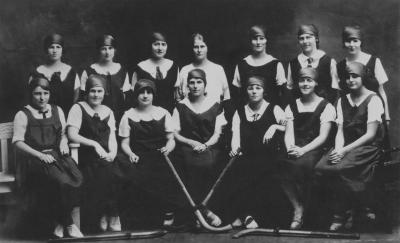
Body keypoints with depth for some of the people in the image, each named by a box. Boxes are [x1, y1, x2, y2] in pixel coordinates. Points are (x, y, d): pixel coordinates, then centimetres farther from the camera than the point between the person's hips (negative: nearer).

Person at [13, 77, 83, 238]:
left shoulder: (57, 111, 19)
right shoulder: (23, 115, 4)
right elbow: (18, 142, -3)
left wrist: (64, 141, 0)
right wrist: (40, 155, -14)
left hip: (56, 154, 4)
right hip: (34, 159, -4)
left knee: (75, 178, -28)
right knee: (61, 181, -32)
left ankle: (61, 222, -11)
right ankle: (68, 224, -13)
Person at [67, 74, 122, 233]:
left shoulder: (108, 112, 20)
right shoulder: (78, 108, 5)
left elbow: (112, 138, 11)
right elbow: (72, 135, -7)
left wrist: (112, 152, -10)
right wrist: (94, 144, -17)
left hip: (106, 156, 4)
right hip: (87, 158, -4)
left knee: (117, 175, -24)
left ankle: (107, 216, -8)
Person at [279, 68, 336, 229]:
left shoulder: (326, 107, 5)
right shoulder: (291, 107, 19)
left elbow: (323, 136, -5)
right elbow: (288, 133, 7)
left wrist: (303, 150, -21)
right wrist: (290, 148, -16)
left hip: (315, 149, -3)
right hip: (295, 149, 3)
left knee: (301, 164, -36)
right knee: (280, 164, -31)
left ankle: (300, 210, -15)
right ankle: (298, 208, -21)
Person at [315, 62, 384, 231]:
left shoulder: (373, 100, -3)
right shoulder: (342, 101, 16)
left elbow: (370, 134, -11)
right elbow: (340, 131, 8)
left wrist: (345, 150, -19)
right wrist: (338, 150, -14)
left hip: (368, 146, -5)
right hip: (346, 147, 5)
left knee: (340, 168, -32)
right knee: (321, 166, -24)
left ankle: (344, 214, -7)